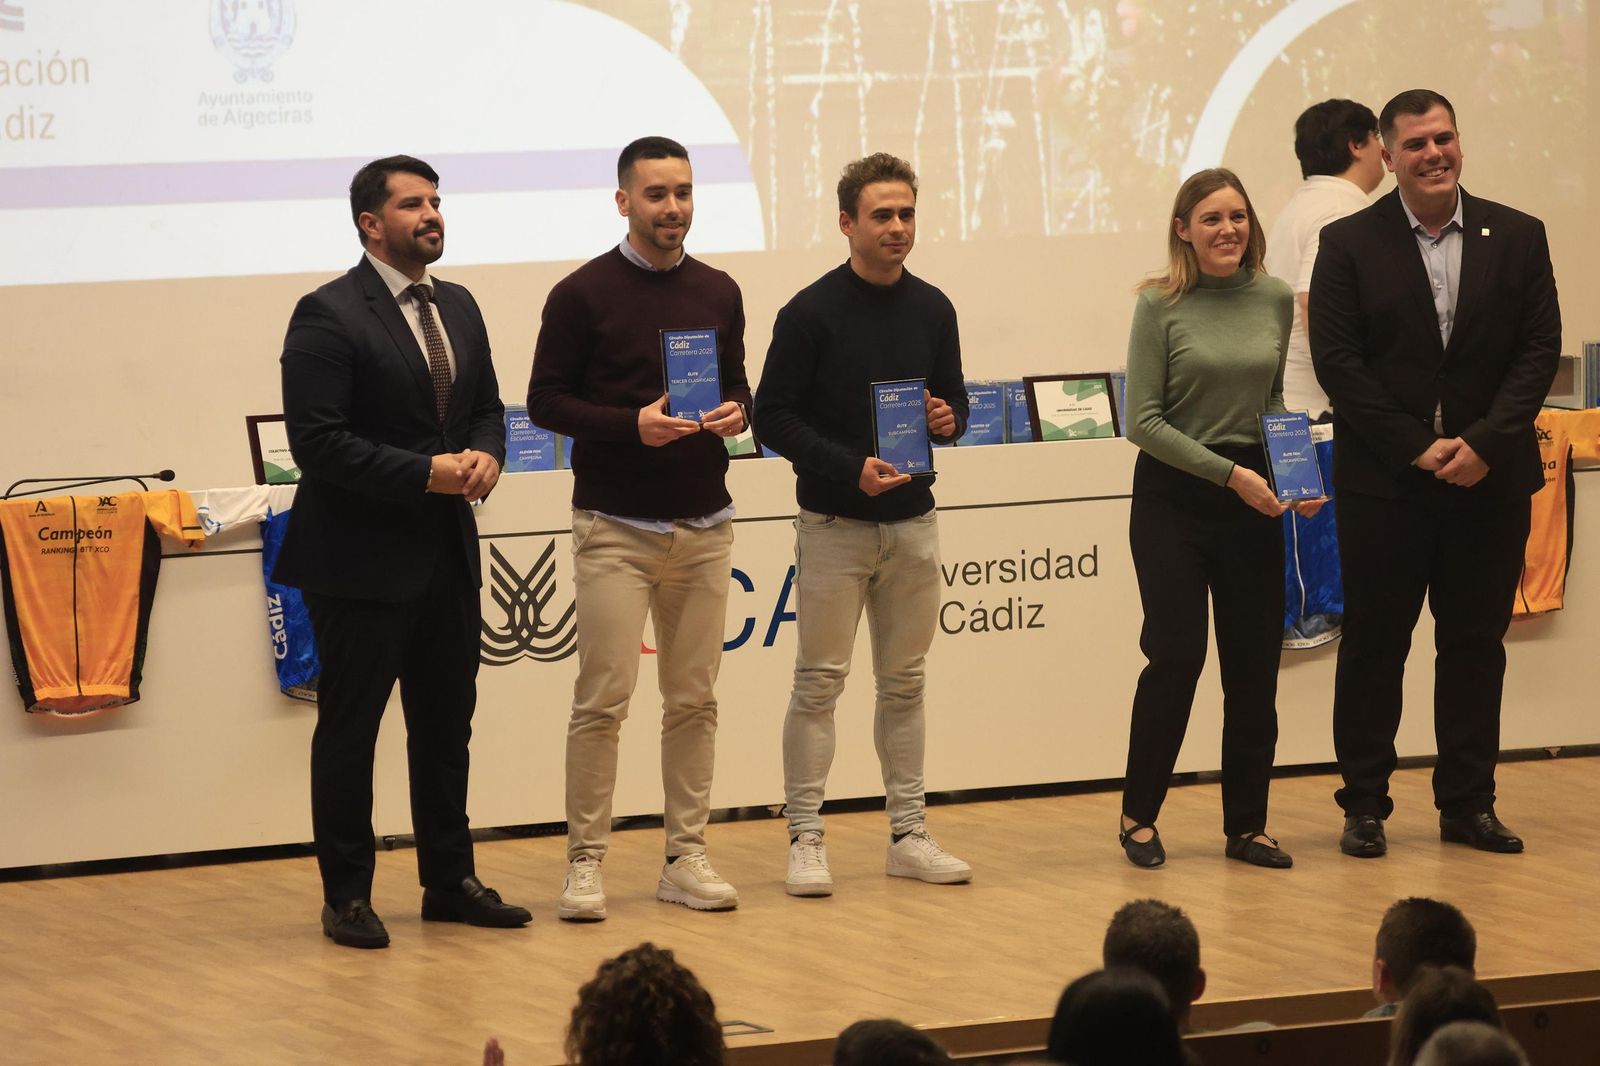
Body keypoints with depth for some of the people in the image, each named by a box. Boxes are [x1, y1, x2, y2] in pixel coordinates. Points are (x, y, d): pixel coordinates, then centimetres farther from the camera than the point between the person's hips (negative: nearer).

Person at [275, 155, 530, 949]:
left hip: (447, 554, 7)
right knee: (348, 728, 2)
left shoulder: (458, 308, 11)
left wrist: (487, 455, -4)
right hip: (362, 558, -7)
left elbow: (486, 404, 19)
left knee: (446, 724, 14)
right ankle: (346, 896, 9)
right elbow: (318, 442, -19)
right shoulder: (327, 316, -13)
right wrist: (426, 474, -20)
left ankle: (450, 881, 24)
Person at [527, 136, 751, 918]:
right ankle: (585, 861, 0)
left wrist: (735, 412, -6)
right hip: (615, 529, -4)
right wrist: (632, 424, -19)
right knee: (602, 700, -6)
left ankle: (686, 856, 12)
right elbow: (546, 400, -5)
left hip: (704, 526, 5)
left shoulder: (718, 293, 9)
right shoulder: (584, 295, -5)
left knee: (693, 700, 6)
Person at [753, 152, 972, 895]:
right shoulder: (811, 312, -9)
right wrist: (851, 468, -20)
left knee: (903, 681, 9)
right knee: (819, 681, -1)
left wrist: (949, 419, -8)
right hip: (834, 525, -5)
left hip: (912, 524, 5)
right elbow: (772, 417, -10)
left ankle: (908, 834, 15)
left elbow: (953, 395, 16)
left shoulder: (932, 309, 6)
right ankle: (805, 838, 3)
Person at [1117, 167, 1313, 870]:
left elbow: (1283, 402, 14)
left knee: (1254, 665, 4)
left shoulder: (1276, 301, 5)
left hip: (1254, 502, 4)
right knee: (1177, 655, -6)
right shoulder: (1160, 306, -7)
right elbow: (1143, 420, -9)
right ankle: (1138, 815, 8)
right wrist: (1229, 474, -16)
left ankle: (1246, 825, 13)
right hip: (1173, 499, -4)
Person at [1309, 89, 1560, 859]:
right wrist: (1415, 449, -12)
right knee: (1373, 647, 3)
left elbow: (1539, 350, 0)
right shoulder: (1349, 245, 0)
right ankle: (1365, 807, 10)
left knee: (1477, 646, 7)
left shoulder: (1517, 238, 4)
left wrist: (1483, 442, -12)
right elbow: (1337, 361, -5)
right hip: (1385, 480, -2)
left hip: (1489, 478, 2)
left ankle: (1468, 803, 16)